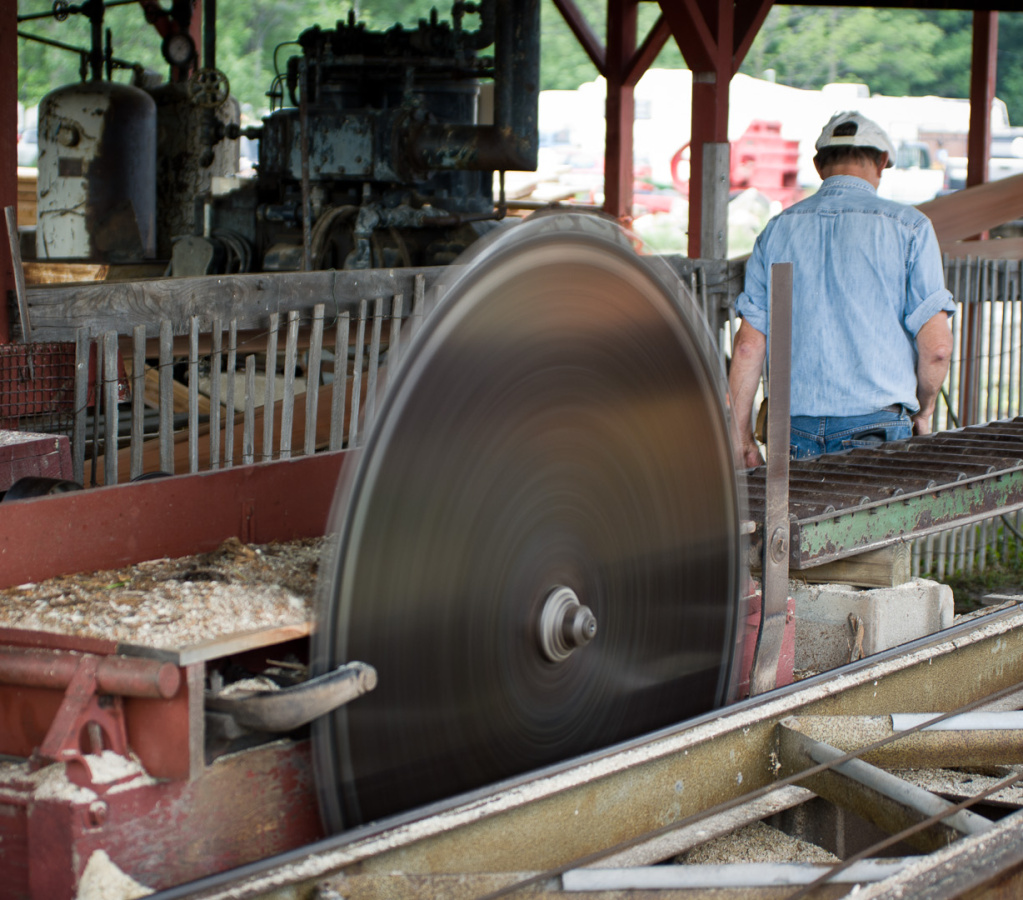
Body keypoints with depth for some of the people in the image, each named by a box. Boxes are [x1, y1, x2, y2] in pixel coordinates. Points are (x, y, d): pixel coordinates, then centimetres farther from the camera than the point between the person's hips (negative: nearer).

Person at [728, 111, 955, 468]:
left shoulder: (778, 228, 9)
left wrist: (740, 437, 10)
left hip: (795, 430, 3)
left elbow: (748, 345, 5)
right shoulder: (908, 227, -1)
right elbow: (936, 345, -5)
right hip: (876, 425, -3)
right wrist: (922, 412, 12)